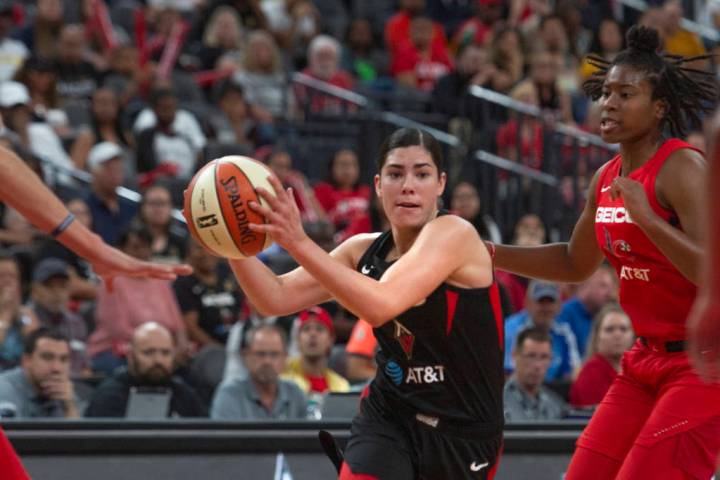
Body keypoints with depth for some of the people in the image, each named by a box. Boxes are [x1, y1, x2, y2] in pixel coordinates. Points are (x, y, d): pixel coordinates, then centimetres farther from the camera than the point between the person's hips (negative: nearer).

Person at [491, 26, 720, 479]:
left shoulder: (682, 168, -16)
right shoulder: (607, 178, 9)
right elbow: (576, 264, 24)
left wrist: (646, 218, -32)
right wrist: (492, 255, 16)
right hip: (647, 360, 8)